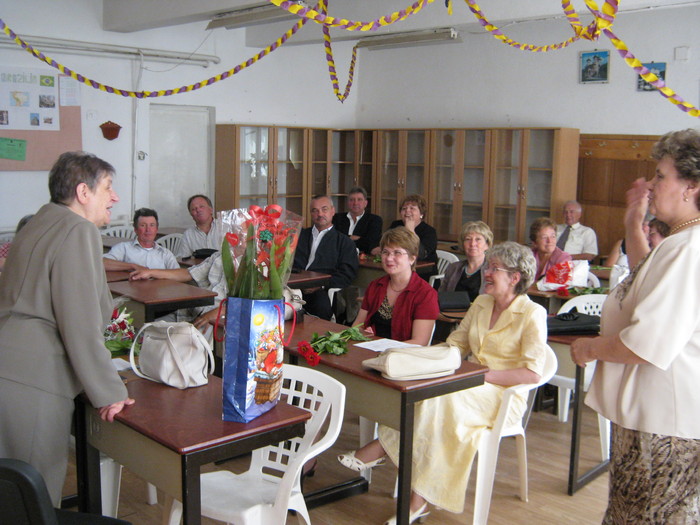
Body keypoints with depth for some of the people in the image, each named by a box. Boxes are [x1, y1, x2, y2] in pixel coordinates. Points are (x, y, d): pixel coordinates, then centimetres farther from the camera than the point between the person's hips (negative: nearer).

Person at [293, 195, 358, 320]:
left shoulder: (345, 242, 17)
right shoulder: (299, 235, 28)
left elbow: (346, 275, 4)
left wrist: (321, 285, -12)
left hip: (321, 291, -2)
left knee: (323, 304, -38)